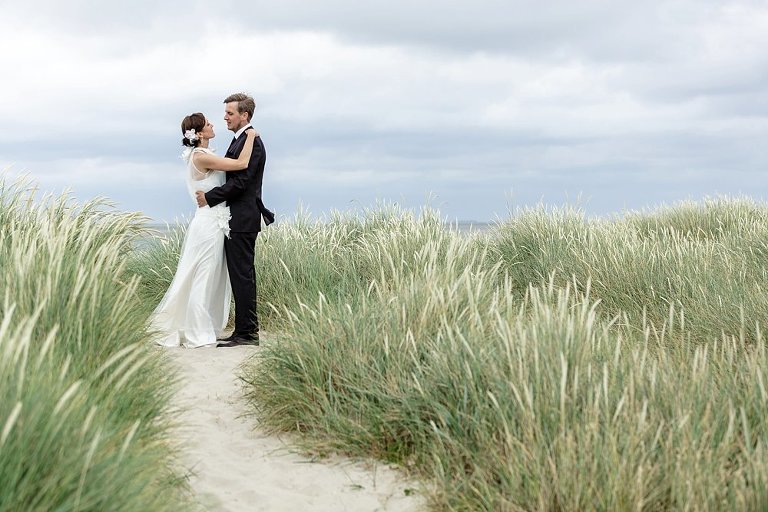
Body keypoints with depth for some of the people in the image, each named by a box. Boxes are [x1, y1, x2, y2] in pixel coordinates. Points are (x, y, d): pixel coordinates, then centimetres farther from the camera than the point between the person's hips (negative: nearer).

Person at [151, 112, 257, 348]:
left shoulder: (201, 155, 13)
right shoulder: (201, 156, -17)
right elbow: (241, 164, -21)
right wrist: (250, 136, -10)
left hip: (212, 222, 10)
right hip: (210, 223, -10)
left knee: (208, 280, 14)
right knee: (203, 279, -2)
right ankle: (197, 335, 6)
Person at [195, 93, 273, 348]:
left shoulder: (251, 142, -13)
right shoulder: (241, 141, 18)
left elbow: (240, 181, -21)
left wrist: (209, 197, -15)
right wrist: (210, 195, 9)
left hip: (242, 220, -10)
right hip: (238, 219, 10)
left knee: (242, 275, -7)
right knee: (242, 276, 12)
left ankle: (246, 332, -3)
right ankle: (247, 330, 17)